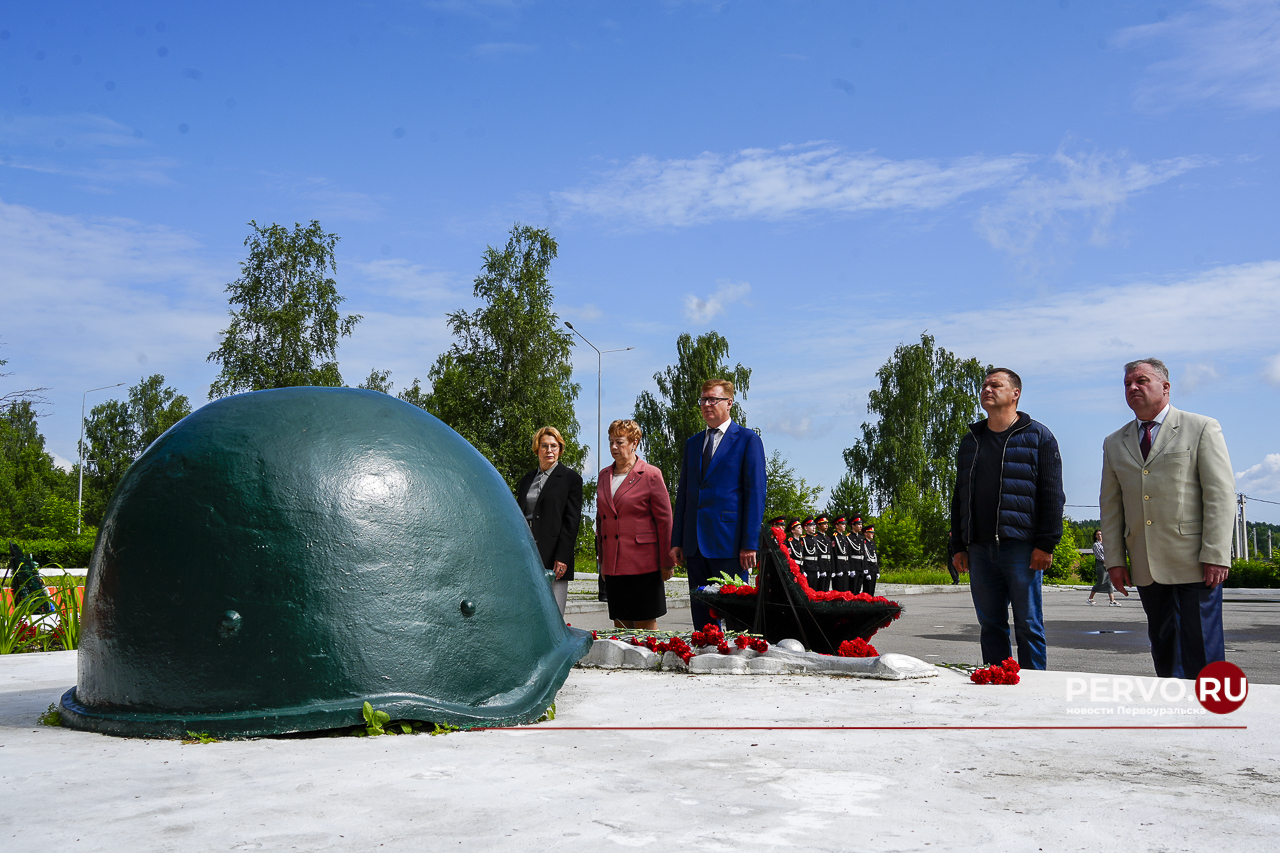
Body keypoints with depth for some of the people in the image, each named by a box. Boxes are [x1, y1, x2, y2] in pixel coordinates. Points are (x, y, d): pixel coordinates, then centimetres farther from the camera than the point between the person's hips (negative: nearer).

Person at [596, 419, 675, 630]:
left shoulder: (650, 475, -5)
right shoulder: (604, 475, 12)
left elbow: (665, 520, -4)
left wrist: (667, 563, -5)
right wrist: (602, 559, 16)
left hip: (642, 564, -5)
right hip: (613, 565, 5)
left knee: (645, 625, 0)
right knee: (620, 625, 8)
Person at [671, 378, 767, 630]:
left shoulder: (747, 439, 0)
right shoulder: (692, 443, 18)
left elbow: (755, 493, -6)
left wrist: (750, 543, -12)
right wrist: (677, 541, 10)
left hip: (729, 542, -6)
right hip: (695, 544, 6)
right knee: (701, 616, 9)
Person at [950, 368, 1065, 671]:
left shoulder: (1038, 436, 4)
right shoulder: (970, 441, 18)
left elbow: (1052, 493, -2)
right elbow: (960, 497, 20)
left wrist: (1046, 543, -11)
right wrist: (958, 546, 13)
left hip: (1021, 546, -5)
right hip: (980, 549, 5)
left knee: (1028, 625, -1)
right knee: (990, 625, 7)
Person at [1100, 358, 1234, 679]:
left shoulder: (1202, 428, 2)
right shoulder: (1114, 443, 15)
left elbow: (1221, 496, -5)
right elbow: (1110, 506, 14)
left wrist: (1216, 556, -13)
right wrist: (1115, 560, 5)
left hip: (1194, 562, -4)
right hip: (1147, 567, 4)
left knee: (1202, 650, -3)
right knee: (1163, 647, 9)